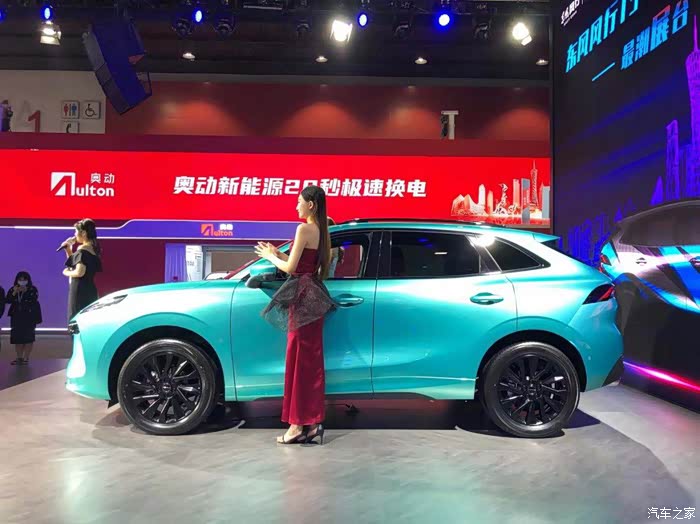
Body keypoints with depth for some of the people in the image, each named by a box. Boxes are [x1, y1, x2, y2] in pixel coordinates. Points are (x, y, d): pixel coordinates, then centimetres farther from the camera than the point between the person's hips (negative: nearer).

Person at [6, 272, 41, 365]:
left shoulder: (33, 289, -4)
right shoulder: (12, 289, 7)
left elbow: (34, 300, -19)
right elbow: (8, 300, -5)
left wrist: (26, 292, -26)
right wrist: (14, 292, -19)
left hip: (29, 316, -4)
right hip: (17, 316, 4)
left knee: (28, 337, -4)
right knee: (17, 337, 3)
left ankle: (26, 358, 1)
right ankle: (19, 358, 12)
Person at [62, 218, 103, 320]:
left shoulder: (83, 250, -12)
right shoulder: (93, 248, 14)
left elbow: (79, 272, -22)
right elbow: (73, 263, 25)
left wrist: (66, 272, -4)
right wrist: (68, 248, 15)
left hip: (80, 291, -9)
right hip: (89, 290, 9)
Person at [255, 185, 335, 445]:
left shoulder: (305, 229, -13)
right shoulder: (321, 230, 13)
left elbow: (291, 268, -13)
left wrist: (270, 257, 4)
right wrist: (277, 254, 14)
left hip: (302, 295, -9)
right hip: (314, 295, 9)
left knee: (299, 360, -3)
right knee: (312, 359, 10)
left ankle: (297, 425, 4)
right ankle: (312, 423, 16)